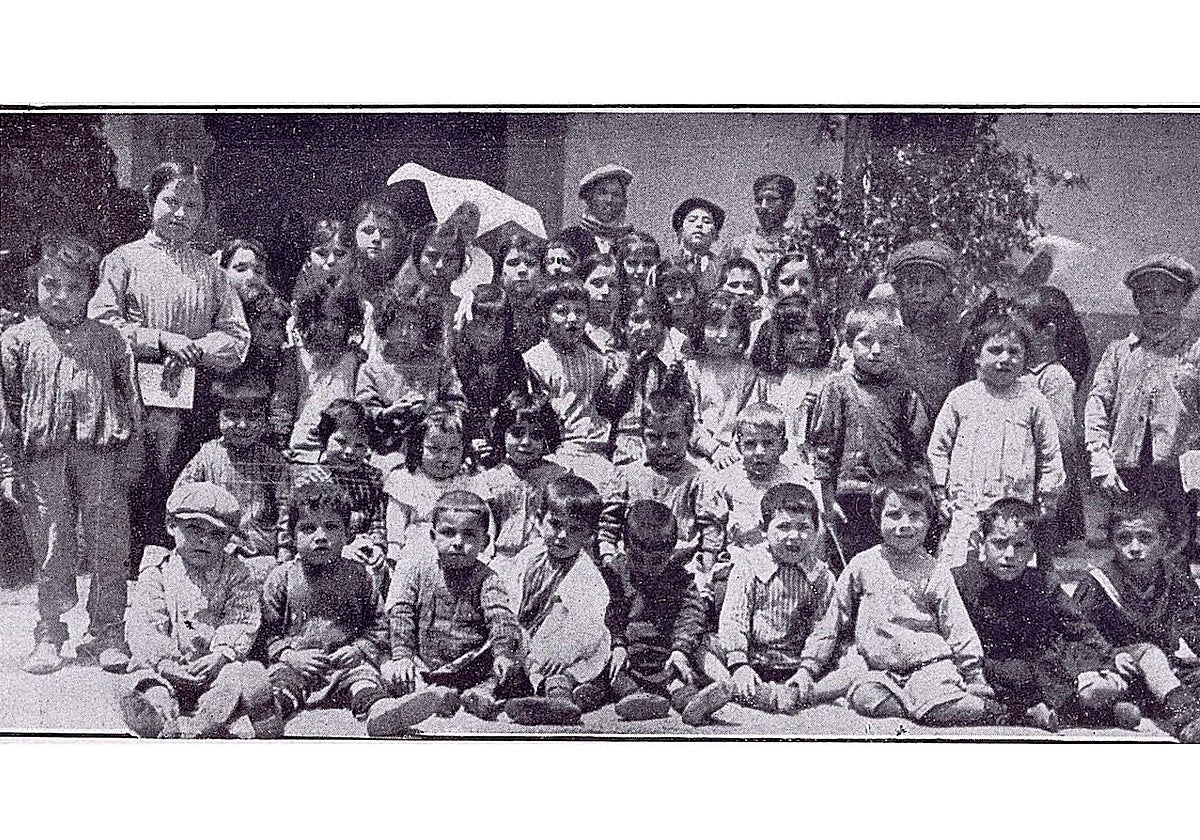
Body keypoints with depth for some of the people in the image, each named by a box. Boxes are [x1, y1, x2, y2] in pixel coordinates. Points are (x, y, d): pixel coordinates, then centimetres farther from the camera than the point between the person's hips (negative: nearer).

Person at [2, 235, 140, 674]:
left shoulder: (107, 339, 9)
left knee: (109, 550, 2)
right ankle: (49, 638, 15)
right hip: (42, 460, -1)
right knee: (51, 552, 4)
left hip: (102, 456, 1)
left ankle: (107, 635, 13)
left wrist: (127, 459, 6)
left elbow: (129, 400, 12)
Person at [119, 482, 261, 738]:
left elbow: (242, 622, -3)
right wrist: (163, 661, -22)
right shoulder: (156, 573, 7)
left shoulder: (236, 575, 9)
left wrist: (222, 655, -23)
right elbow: (143, 626, -4)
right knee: (133, 690, -28)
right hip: (167, 670, 1)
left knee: (239, 676, -33)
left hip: (214, 668, 0)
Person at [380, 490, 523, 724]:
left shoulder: (486, 578, 1)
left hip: (473, 668, -1)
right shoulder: (414, 571, 5)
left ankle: (484, 693, -41)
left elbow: (501, 618, -12)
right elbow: (400, 614, -2)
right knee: (388, 670, -24)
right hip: (422, 667, 1)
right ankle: (437, 696, -39)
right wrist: (402, 655, -16)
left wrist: (503, 652, -31)